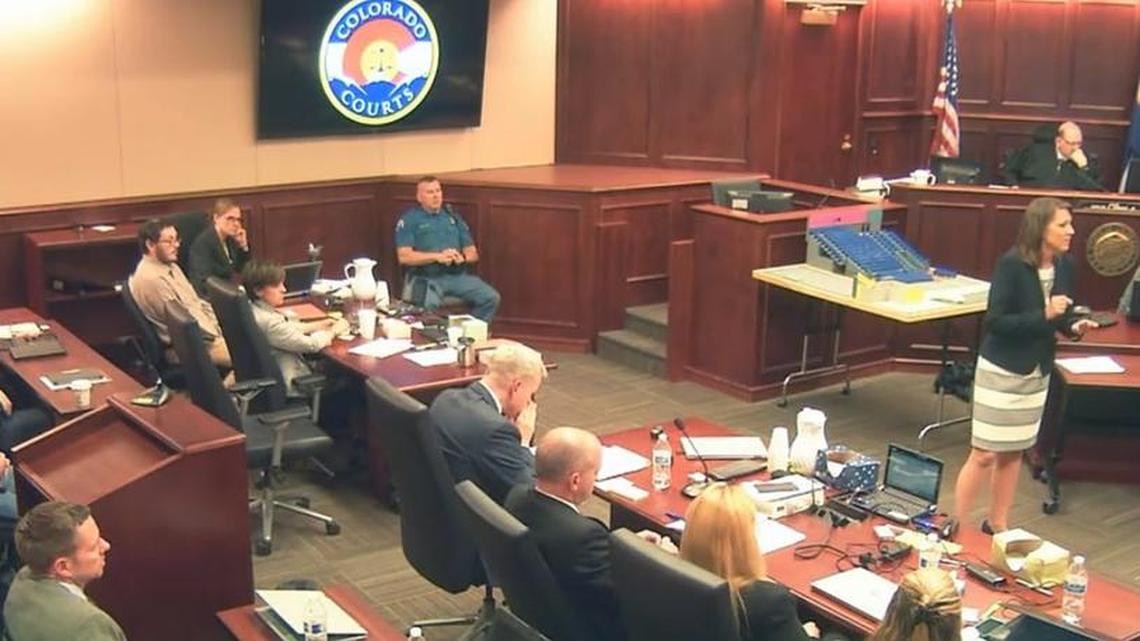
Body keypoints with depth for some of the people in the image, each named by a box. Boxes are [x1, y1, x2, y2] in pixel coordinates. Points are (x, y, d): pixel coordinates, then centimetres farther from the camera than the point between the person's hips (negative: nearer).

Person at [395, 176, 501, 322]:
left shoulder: (453, 217, 18)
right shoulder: (409, 219, 4)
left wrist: (462, 257, -8)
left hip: (457, 275, 5)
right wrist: (437, 256, -17)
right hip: (426, 278, -5)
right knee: (428, 306, -37)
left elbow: (473, 253, 16)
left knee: (491, 297, -17)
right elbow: (404, 256, -7)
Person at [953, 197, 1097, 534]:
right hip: (1001, 370, -6)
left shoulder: (1065, 266, -2)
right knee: (985, 454, -2)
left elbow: (1061, 315, 12)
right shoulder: (1011, 264, -20)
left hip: (1038, 372, 6)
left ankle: (997, 525, 30)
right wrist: (1043, 315, -29)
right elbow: (995, 321, -21)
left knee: (1014, 452, 15)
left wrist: (1074, 326, -9)